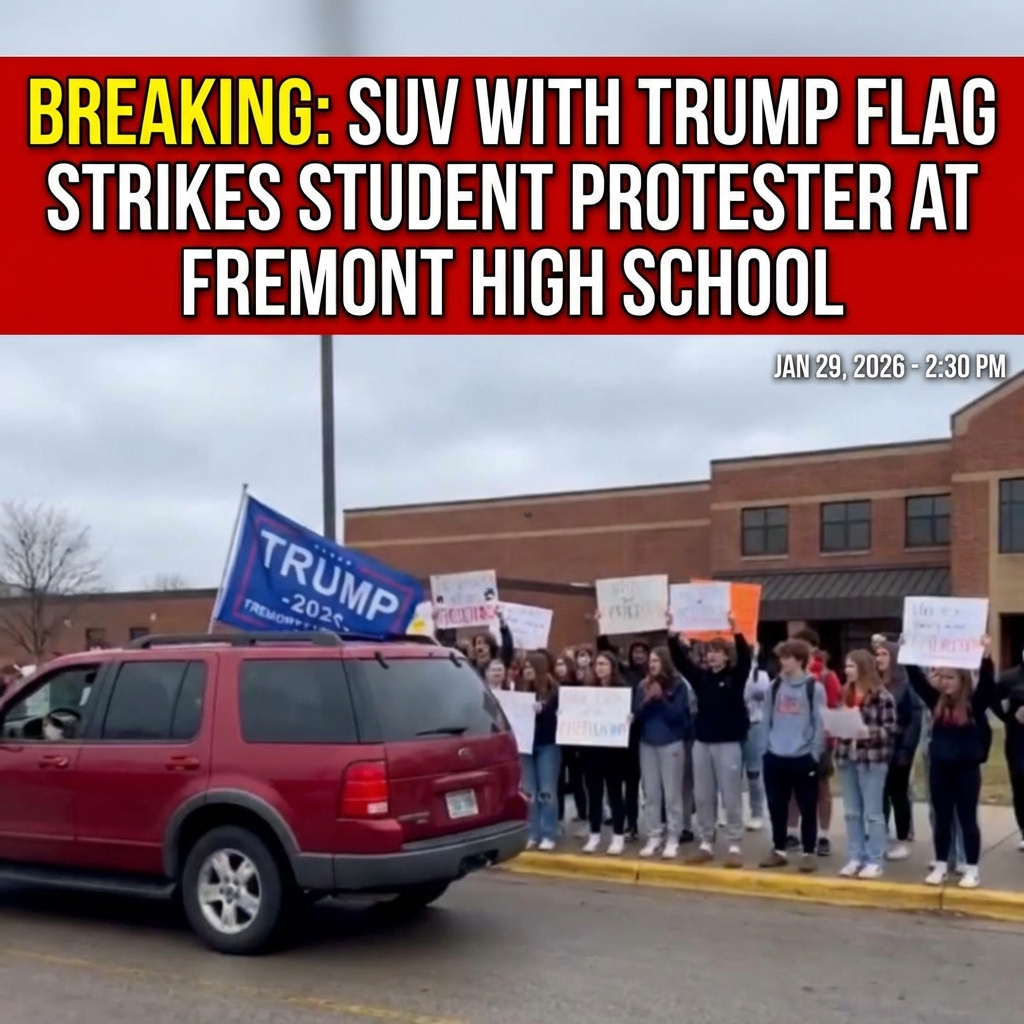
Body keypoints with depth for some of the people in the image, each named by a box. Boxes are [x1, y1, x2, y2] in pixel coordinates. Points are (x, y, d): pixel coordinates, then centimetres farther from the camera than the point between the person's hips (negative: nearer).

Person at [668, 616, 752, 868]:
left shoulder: (736, 677, -4)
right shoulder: (700, 676, 7)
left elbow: (745, 657, -20)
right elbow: (680, 659, 1)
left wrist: (735, 630, -32)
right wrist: (672, 635, -12)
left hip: (729, 744, -5)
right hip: (702, 743, 5)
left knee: (731, 798, 0)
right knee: (703, 797, 9)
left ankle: (735, 847, 7)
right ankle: (706, 844, 17)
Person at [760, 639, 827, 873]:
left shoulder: (814, 688, -6)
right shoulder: (775, 686, 8)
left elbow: (820, 724, -6)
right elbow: (769, 719, 12)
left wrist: (815, 754, -9)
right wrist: (767, 745, 6)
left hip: (803, 758, -4)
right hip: (775, 758, 4)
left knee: (807, 808, 4)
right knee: (776, 807, 10)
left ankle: (809, 853, 13)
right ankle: (779, 850, 21)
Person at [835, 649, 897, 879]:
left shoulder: (882, 696, -11)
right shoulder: (846, 693, 11)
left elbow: (891, 729, -13)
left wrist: (869, 732, -26)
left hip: (872, 759, -7)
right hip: (847, 757, 7)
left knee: (873, 812, 1)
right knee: (852, 812, 11)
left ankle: (875, 861, 8)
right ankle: (855, 858, 19)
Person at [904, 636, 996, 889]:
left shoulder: (975, 702, -6)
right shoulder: (936, 700, 4)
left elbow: (988, 683, -21)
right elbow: (917, 679, 2)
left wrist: (986, 658, -34)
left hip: (967, 769, -4)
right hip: (939, 768, 4)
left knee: (967, 819, 4)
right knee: (942, 818, 12)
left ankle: (972, 870, 13)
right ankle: (941, 866, 21)